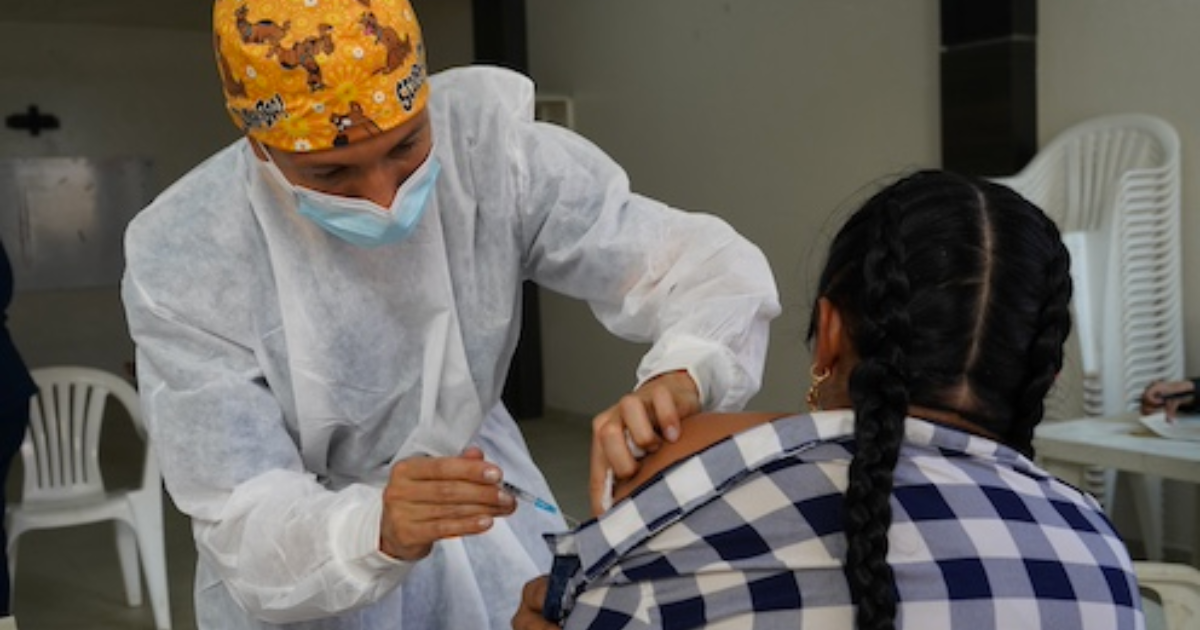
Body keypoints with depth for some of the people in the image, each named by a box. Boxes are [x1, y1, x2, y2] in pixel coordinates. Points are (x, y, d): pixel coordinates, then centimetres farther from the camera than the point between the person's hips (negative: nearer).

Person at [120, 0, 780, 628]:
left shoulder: (486, 140, -23)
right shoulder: (182, 263, -25)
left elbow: (710, 260, -22)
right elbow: (244, 527, -25)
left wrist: (676, 378, -42)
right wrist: (377, 530, -45)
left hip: (467, 489, 3)